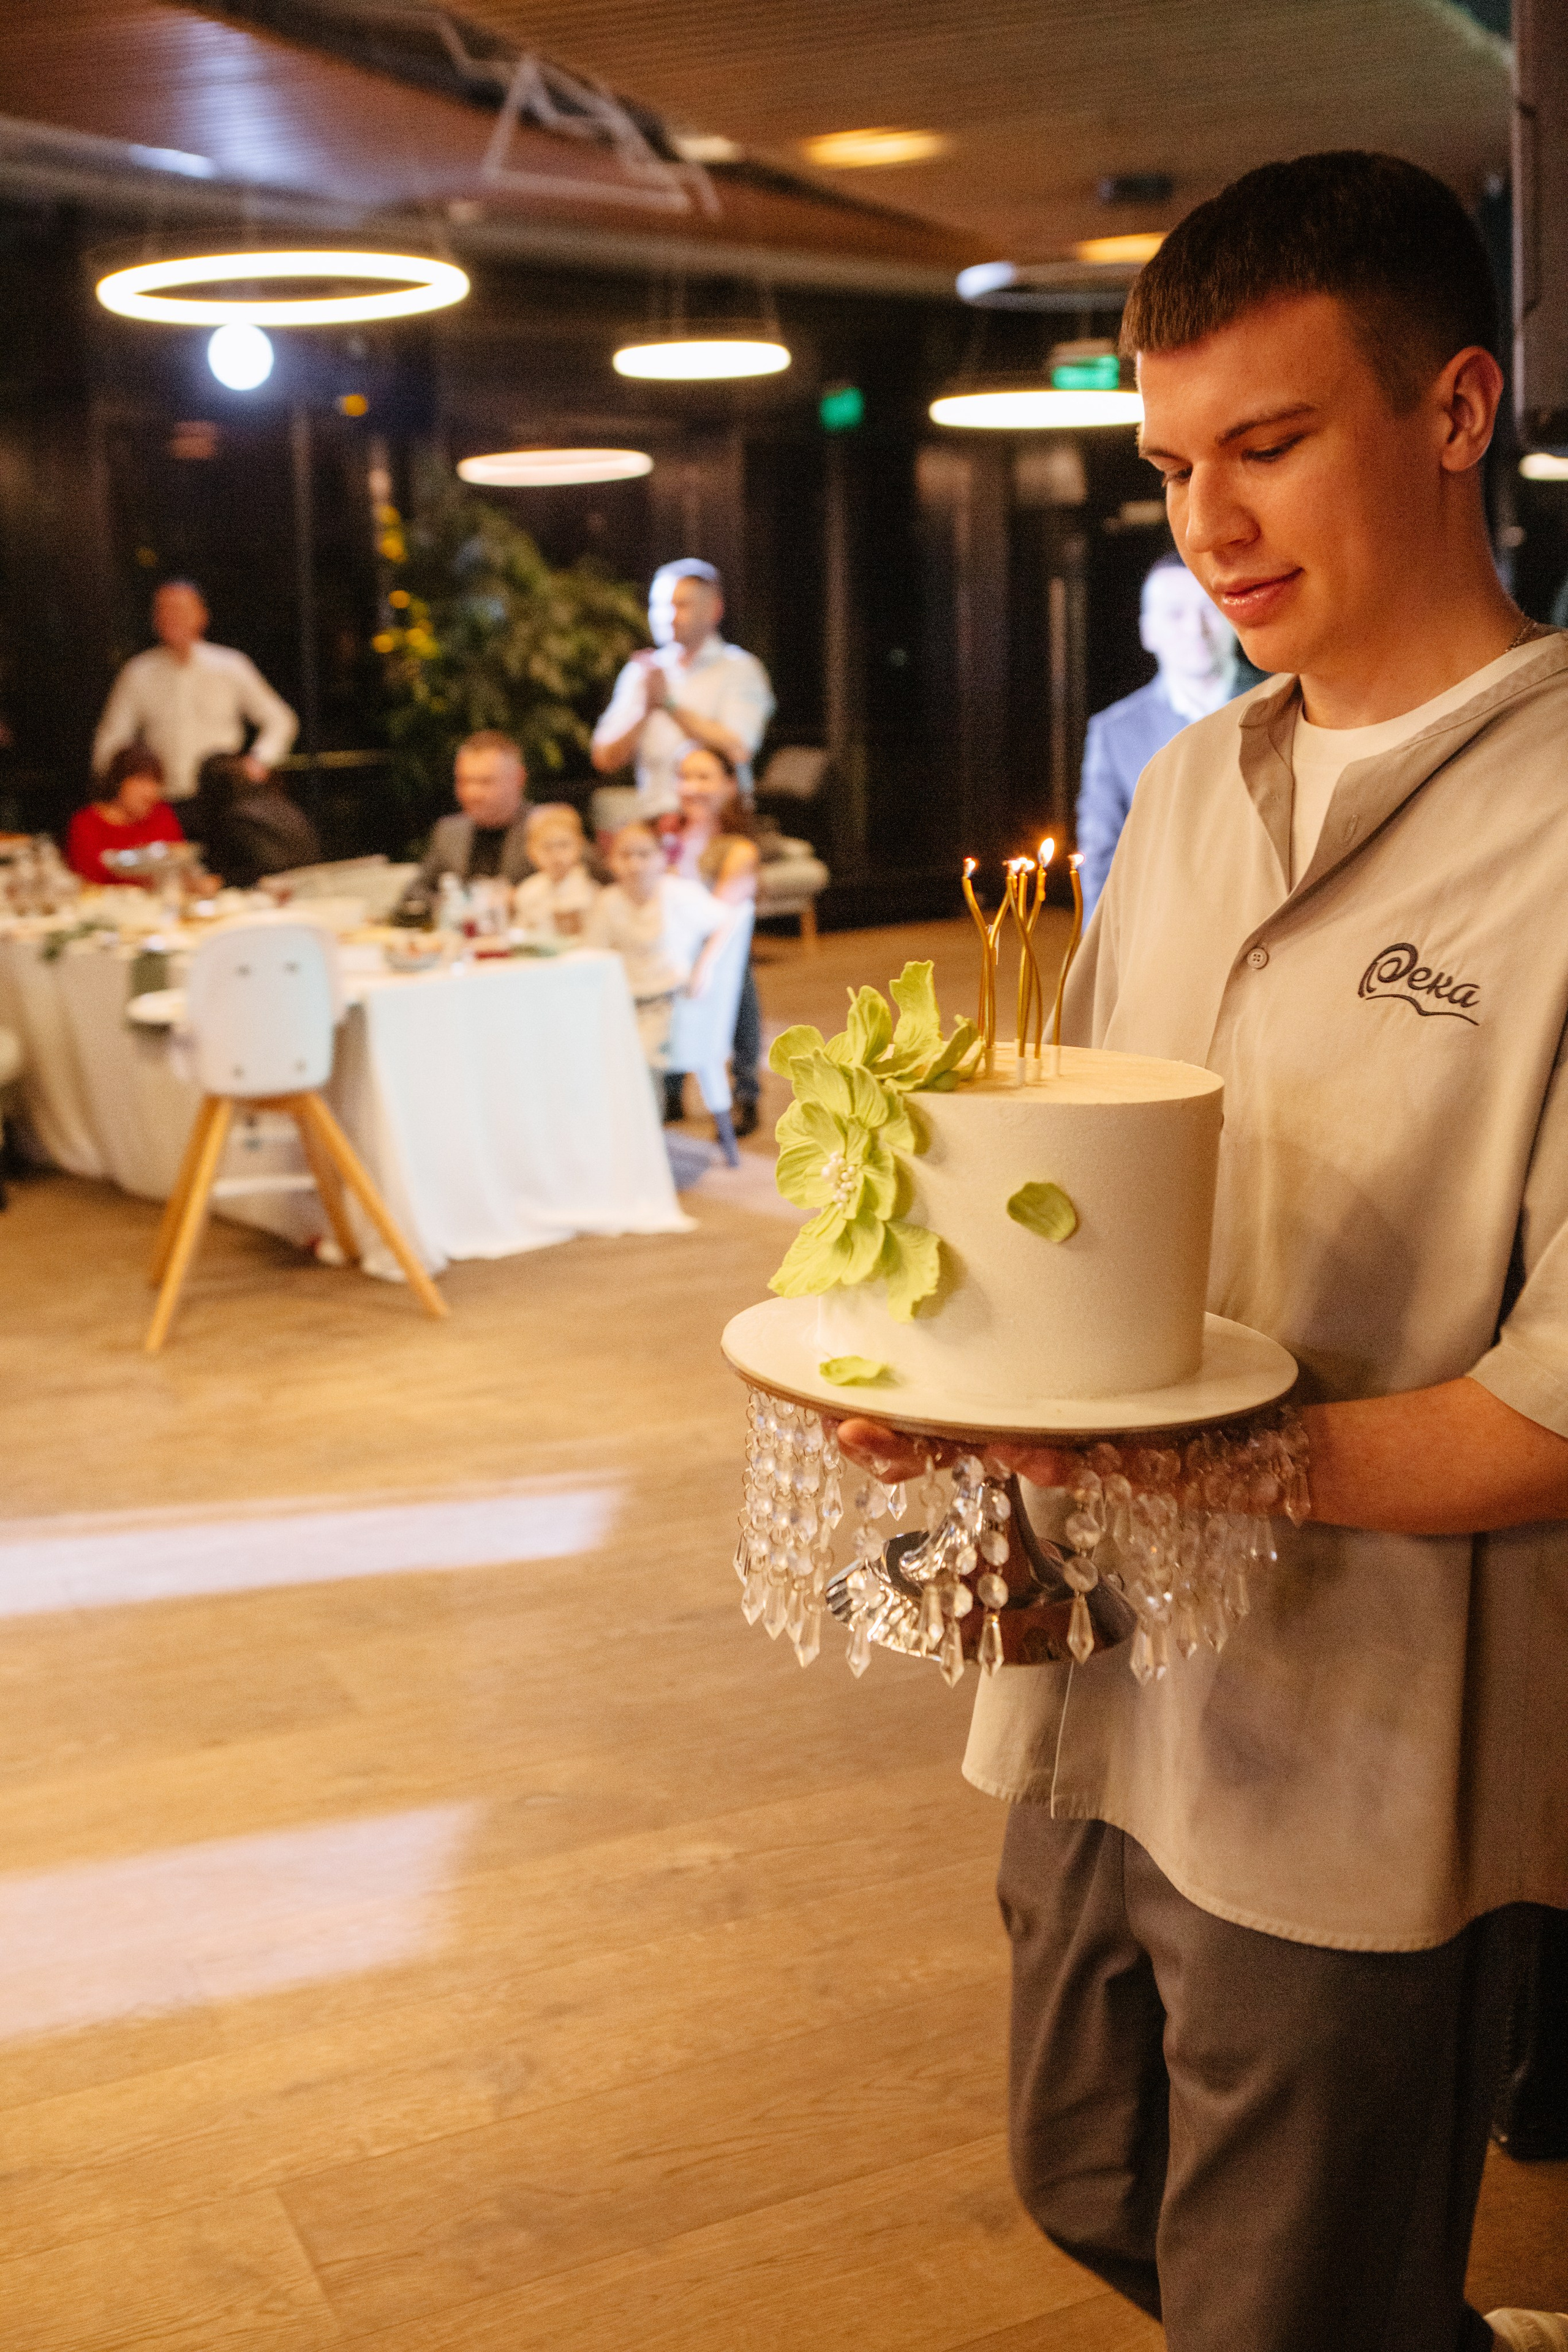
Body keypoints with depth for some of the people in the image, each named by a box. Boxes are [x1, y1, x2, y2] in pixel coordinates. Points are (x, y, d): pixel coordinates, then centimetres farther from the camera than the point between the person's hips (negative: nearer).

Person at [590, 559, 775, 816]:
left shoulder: (740, 668, 5)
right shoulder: (640, 672, 17)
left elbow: (737, 750, -10)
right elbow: (604, 760, 10)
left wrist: (669, 703, -6)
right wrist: (646, 708, -5)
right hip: (652, 821, 4)